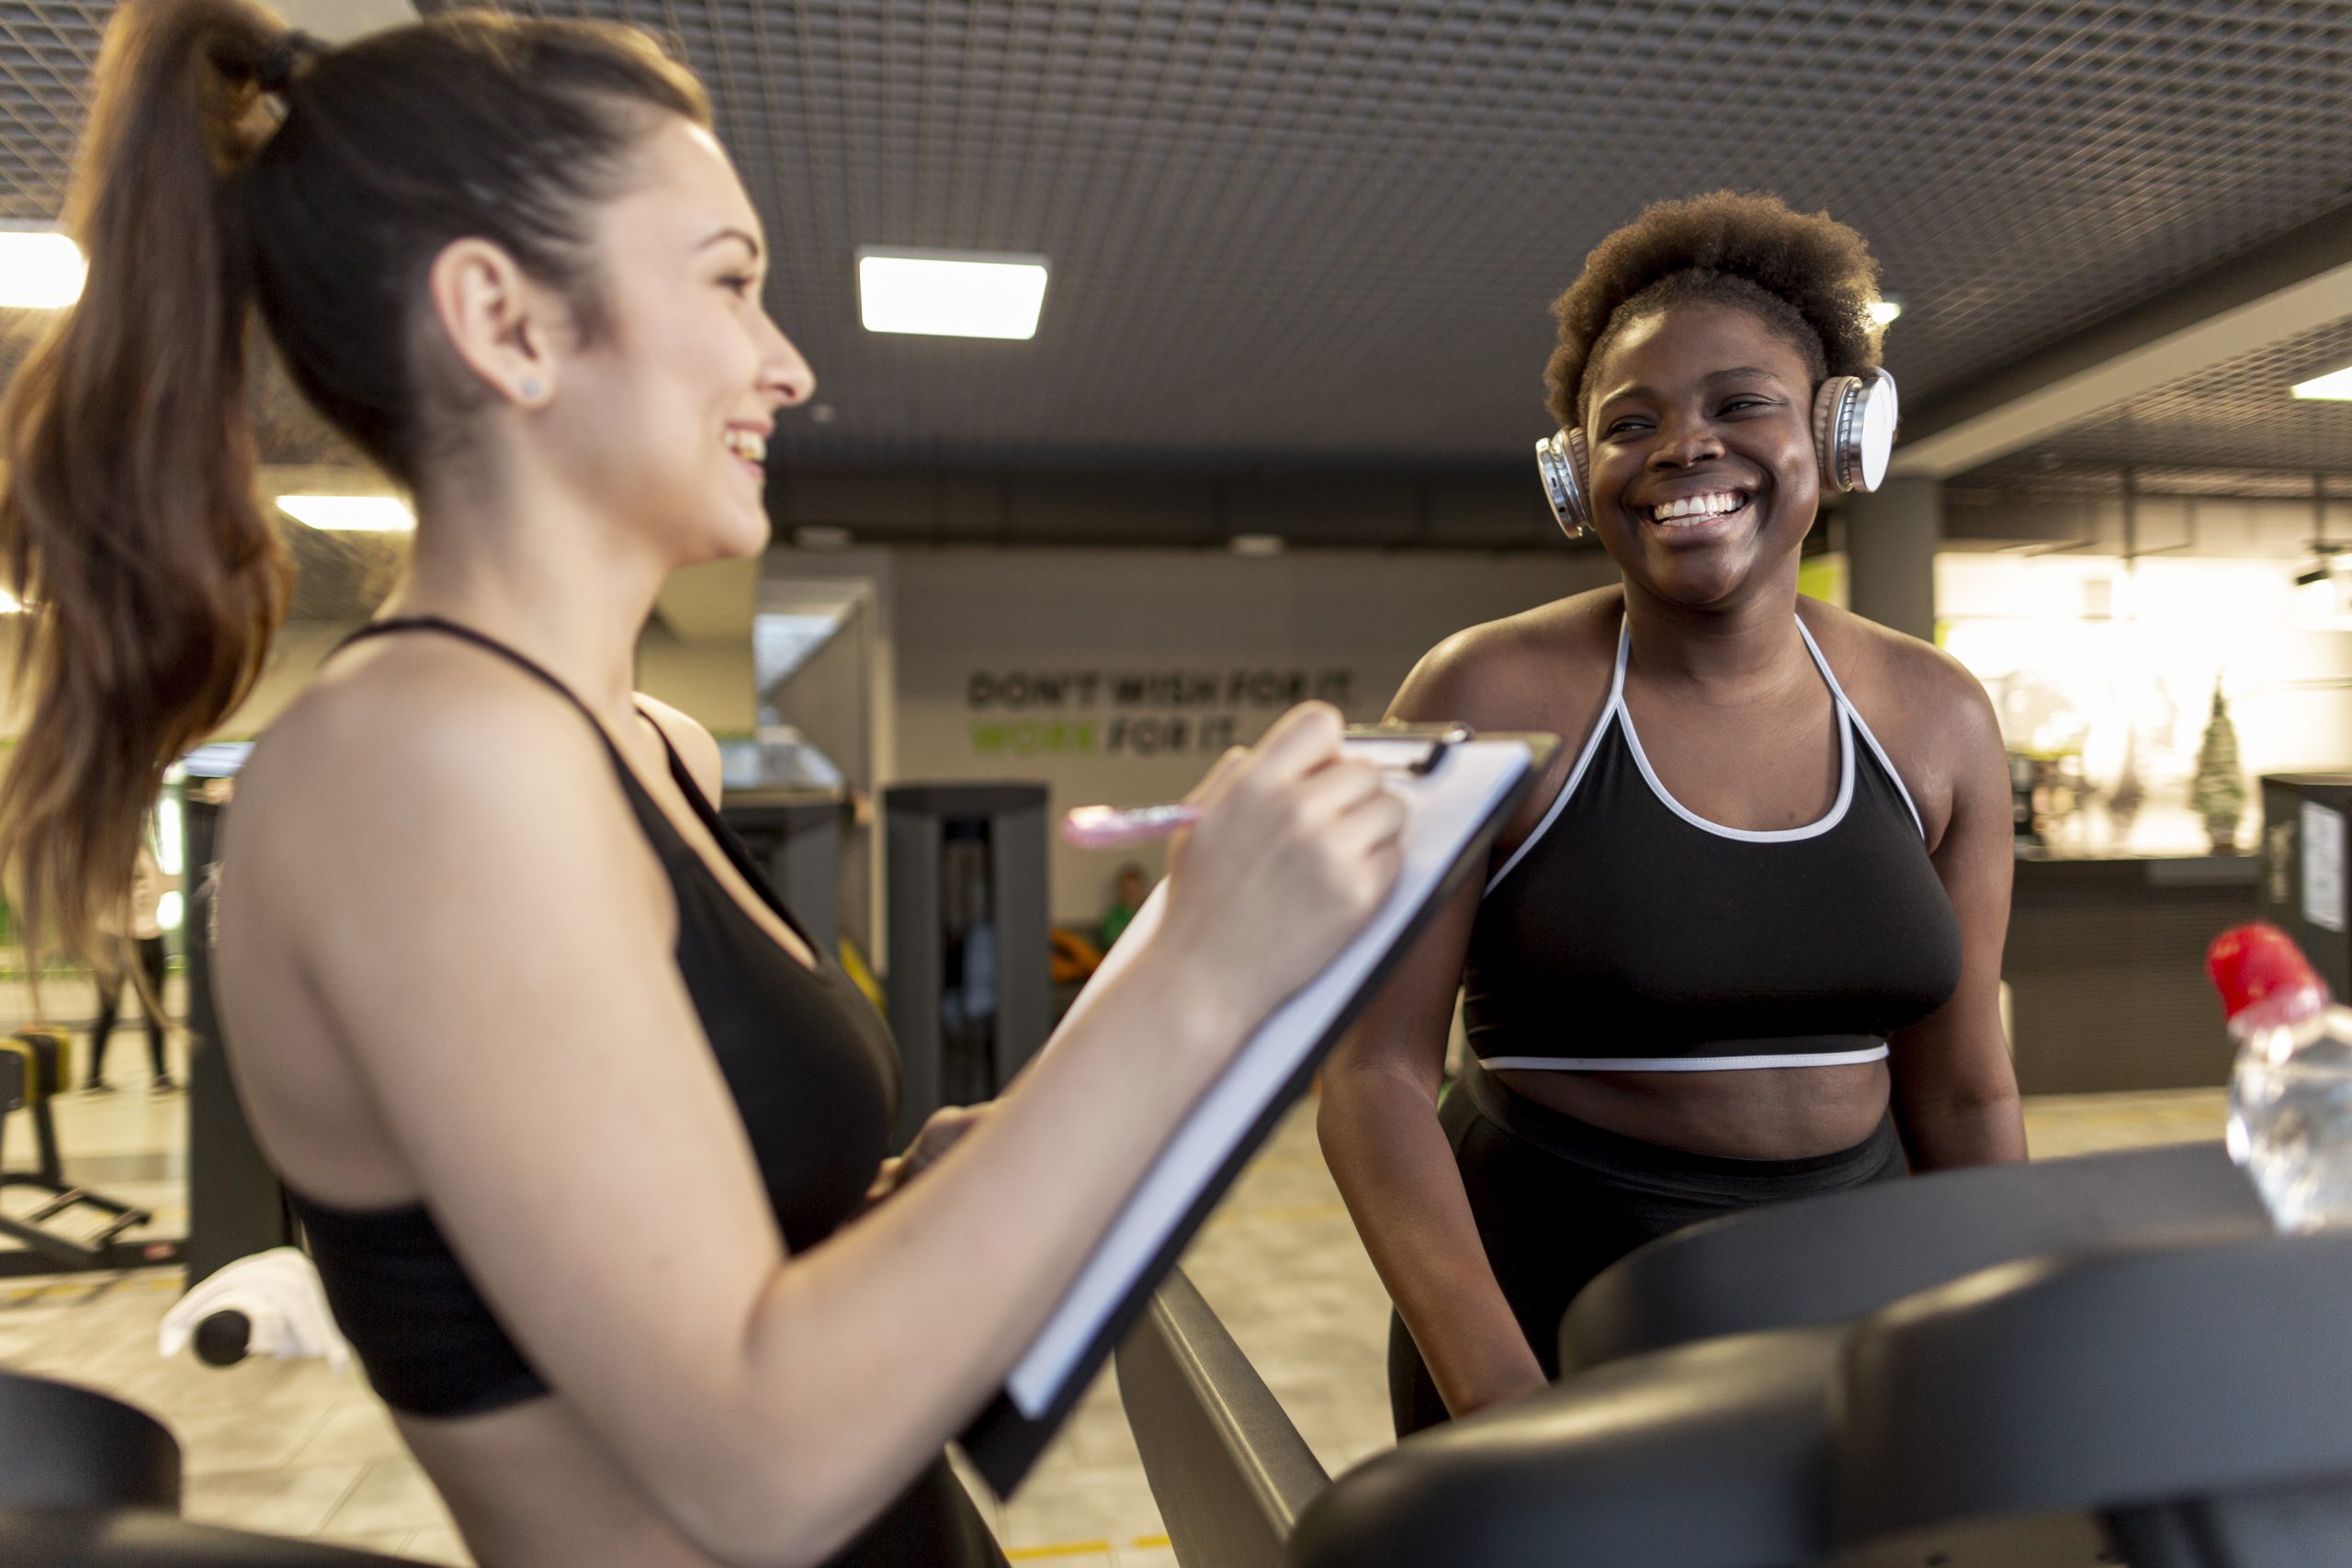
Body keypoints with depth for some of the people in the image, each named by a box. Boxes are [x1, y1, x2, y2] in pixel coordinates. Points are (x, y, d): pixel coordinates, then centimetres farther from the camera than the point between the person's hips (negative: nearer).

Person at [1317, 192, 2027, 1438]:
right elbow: (1375, 1073, -15)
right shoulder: (1491, 701, -12)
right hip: (1553, 1303, -3)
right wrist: (1500, 1401, -23)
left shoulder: (1935, 722, 1)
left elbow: (1962, 1095, 9)